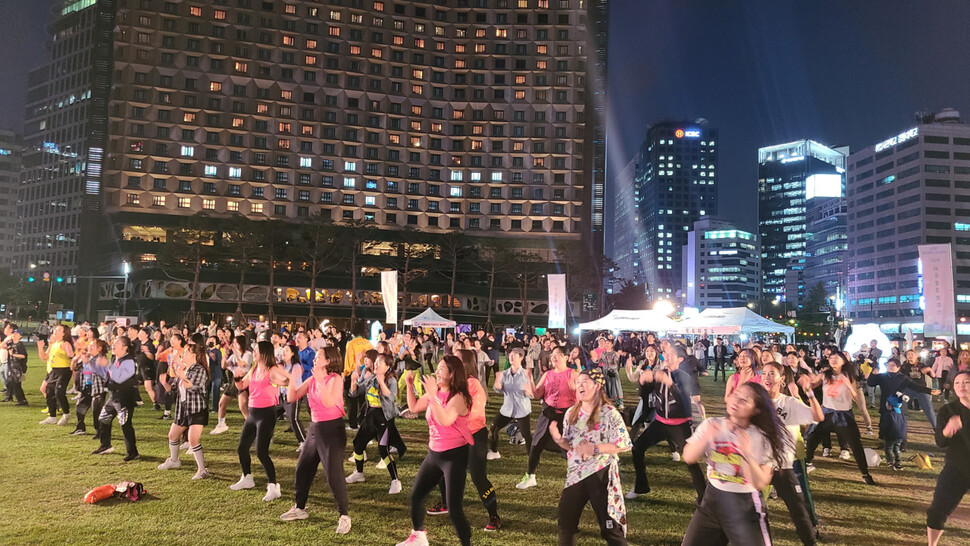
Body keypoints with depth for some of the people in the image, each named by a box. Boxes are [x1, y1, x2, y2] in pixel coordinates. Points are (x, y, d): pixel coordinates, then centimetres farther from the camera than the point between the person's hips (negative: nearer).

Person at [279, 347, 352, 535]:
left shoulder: (335, 379, -14)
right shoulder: (311, 380, 6)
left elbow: (329, 403, -29)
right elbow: (292, 398, 4)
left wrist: (321, 380, -32)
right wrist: (293, 378, -8)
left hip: (333, 429, -8)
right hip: (315, 428, 8)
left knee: (334, 474, -10)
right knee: (302, 469, 16)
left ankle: (343, 516, 2)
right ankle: (299, 508, 34)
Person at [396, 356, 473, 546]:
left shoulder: (458, 397, -21)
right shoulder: (435, 393, 4)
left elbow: (445, 420, -36)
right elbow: (414, 407, 12)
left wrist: (433, 396, -38)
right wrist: (410, 385, 2)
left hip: (455, 455, -8)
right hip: (434, 453, 9)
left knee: (454, 508, -11)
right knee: (416, 494, 19)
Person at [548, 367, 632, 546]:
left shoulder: (609, 413, -13)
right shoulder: (571, 413, 4)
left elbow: (624, 444, -15)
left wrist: (595, 449, -22)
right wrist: (558, 440, -11)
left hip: (601, 475, -5)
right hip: (576, 474, 5)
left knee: (609, 524, 3)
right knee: (566, 521, 12)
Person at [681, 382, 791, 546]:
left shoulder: (762, 439, -11)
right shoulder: (711, 425, -5)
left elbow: (761, 484, -16)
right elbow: (688, 458, -11)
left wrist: (747, 454, -30)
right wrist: (707, 437, -26)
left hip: (745, 508, -3)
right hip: (712, 501, 3)